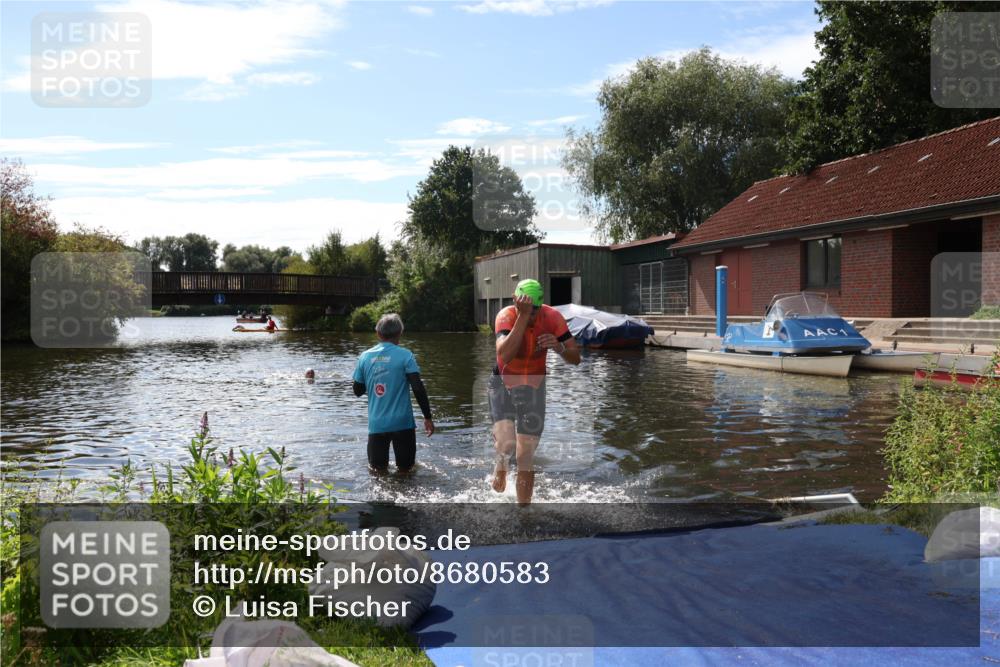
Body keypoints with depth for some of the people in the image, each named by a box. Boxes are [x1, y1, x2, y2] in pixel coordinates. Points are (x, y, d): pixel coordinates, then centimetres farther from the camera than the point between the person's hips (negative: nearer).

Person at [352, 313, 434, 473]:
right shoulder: (405, 355, -7)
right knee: (404, 470, 11)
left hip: (376, 424, 2)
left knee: (378, 471, 13)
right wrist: (428, 417, -6)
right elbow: (418, 388, -13)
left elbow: (358, 391, 10)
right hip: (402, 423, -2)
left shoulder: (365, 357, 3)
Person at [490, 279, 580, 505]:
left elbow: (575, 358, -12)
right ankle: (501, 465, 16)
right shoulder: (506, 316, -23)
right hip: (503, 383, -2)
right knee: (506, 444, -21)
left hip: (533, 386, 2)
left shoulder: (552, 317, -16)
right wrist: (523, 316, -43)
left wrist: (559, 347, -34)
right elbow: (504, 356, -41)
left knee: (526, 456, 3)